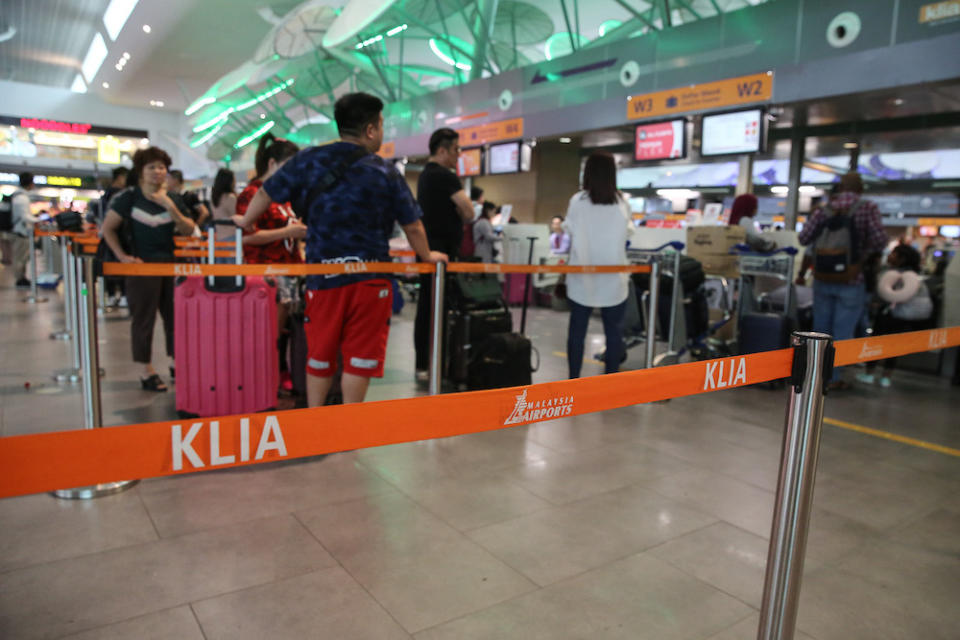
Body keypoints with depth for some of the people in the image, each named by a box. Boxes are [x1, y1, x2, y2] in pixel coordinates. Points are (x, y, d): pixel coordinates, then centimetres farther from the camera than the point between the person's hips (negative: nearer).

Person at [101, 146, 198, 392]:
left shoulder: (174, 199, 7)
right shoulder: (129, 197, -3)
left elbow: (189, 231, 0)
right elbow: (108, 228, 0)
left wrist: (171, 208, -13)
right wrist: (122, 256, -9)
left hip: (171, 263, 4)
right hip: (141, 265, -4)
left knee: (175, 314, 8)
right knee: (143, 318, 1)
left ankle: (176, 362, 24)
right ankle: (147, 372, 10)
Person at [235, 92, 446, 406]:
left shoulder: (307, 160, 3)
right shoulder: (387, 173, -2)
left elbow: (266, 193, 10)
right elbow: (412, 227, 2)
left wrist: (245, 221, 29)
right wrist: (427, 256, 19)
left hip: (323, 277, 3)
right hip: (371, 278, -2)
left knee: (319, 355, 14)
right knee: (359, 356, 5)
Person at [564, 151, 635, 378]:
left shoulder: (577, 200, -7)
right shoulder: (621, 202, -3)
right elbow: (627, 233, 10)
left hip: (582, 276, 0)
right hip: (613, 277, 1)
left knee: (577, 329, 9)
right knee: (613, 330, 9)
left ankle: (573, 379, 16)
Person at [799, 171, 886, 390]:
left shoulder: (823, 210, 3)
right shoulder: (867, 208, -6)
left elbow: (804, 238, -3)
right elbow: (879, 240, -13)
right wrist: (864, 255, 6)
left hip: (822, 280, 4)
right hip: (850, 281, -3)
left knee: (820, 328, 12)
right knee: (842, 331, 3)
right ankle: (834, 378, 7)